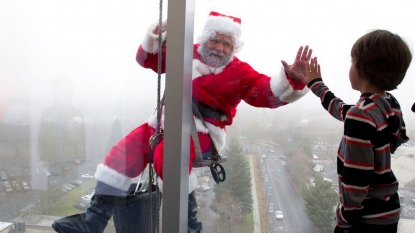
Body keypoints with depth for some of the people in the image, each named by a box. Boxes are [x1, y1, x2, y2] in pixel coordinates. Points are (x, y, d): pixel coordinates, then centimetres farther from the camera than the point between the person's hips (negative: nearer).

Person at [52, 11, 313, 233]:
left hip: (204, 131, -5)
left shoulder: (240, 72, -3)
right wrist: (156, 35, -8)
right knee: (125, 150, -11)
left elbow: (270, 93, -14)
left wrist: (292, 78, -33)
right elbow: (147, 59, 10)